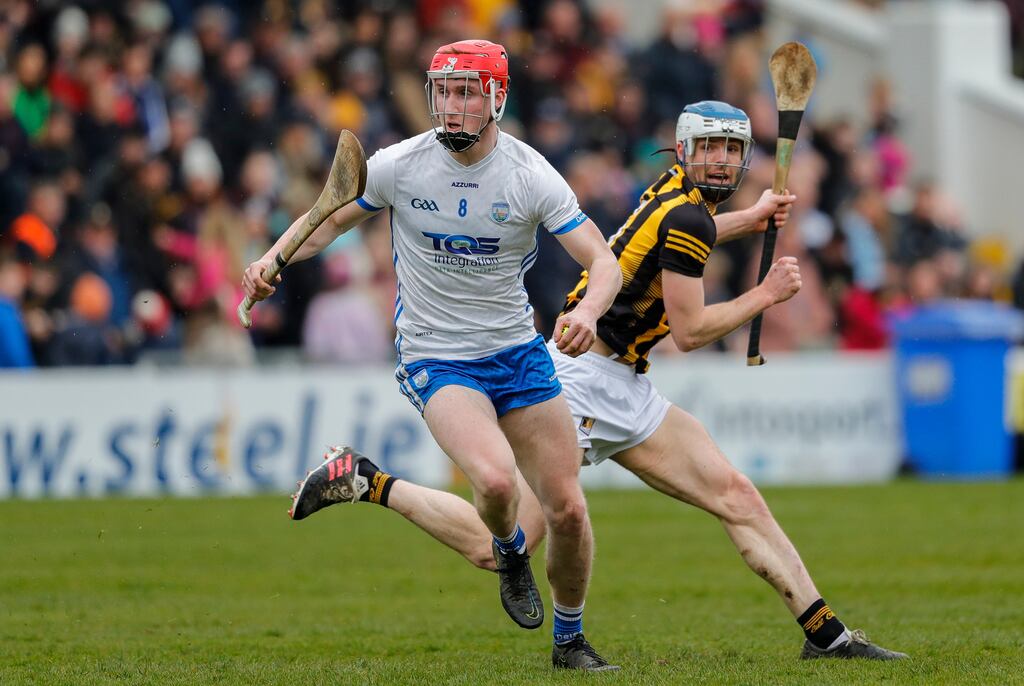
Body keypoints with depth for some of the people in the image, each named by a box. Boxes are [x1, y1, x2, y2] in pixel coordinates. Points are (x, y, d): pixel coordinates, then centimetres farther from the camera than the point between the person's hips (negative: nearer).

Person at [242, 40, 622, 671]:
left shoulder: (531, 175, -9)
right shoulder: (399, 166, -8)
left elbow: (604, 261, -11)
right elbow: (332, 219, 8)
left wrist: (588, 310, -33)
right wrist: (272, 260, -10)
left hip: (519, 355, 2)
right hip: (436, 358, -2)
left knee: (567, 509, 0)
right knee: (496, 479, -29)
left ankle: (570, 641, 26)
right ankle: (510, 552, 8)